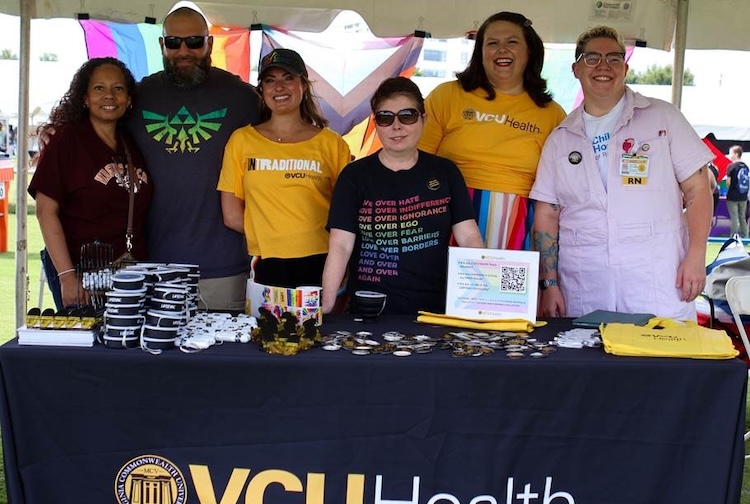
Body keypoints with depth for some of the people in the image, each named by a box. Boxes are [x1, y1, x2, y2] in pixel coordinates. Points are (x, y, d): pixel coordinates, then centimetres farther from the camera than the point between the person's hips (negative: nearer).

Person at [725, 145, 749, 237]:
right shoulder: (746, 167, 6)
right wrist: (744, 192, 15)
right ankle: (744, 238, 16)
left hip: (733, 197, -5)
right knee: (743, 218, 12)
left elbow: (728, 182, -11)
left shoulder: (731, 166, -12)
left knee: (734, 219, -2)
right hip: (743, 196, 6)